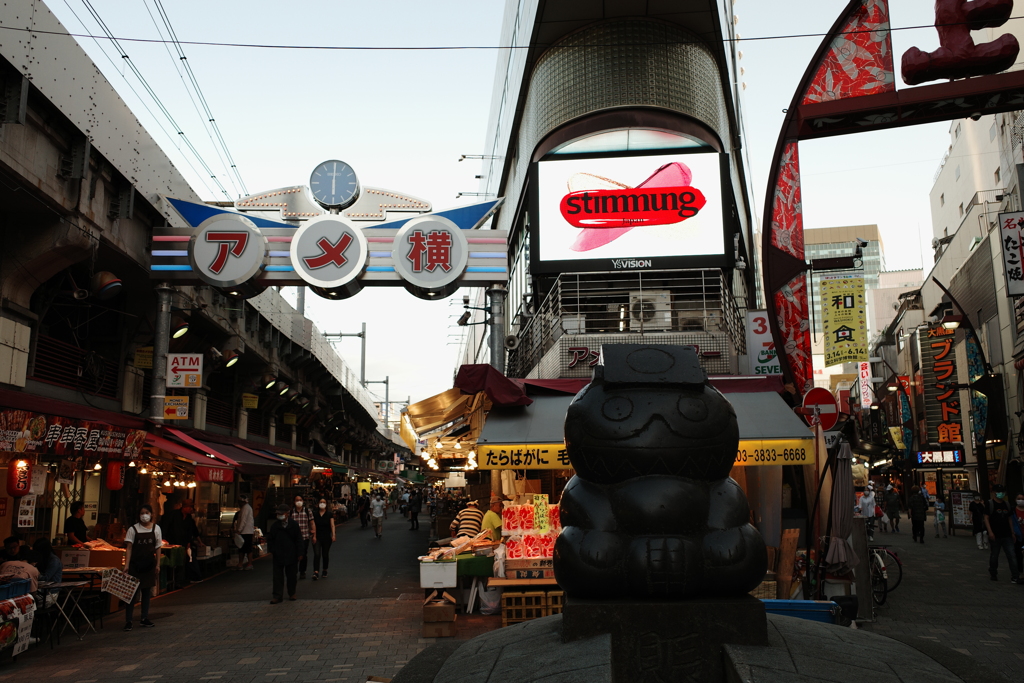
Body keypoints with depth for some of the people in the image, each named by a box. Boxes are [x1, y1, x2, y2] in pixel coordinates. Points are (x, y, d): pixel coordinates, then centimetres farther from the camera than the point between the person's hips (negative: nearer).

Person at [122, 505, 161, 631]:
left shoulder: (156, 529, 3)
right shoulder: (133, 529, -5)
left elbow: (158, 548, 7)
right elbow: (129, 547, -7)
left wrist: (158, 564, 3)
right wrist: (126, 565, -15)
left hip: (149, 564, 3)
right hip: (135, 564, -3)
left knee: (147, 590, 10)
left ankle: (144, 618, 20)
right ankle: (128, 620, 2)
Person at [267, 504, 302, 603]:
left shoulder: (294, 524, -2)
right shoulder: (275, 525, 2)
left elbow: (298, 540, 1)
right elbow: (270, 538, 11)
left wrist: (299, 553, -3)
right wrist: (271, 550, -1)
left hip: (291, 555, -1)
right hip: (278, 555, 1)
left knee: (291, 575, 9)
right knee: (277, 575, 1)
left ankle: (292, 593, 22)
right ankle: (277, 595, 5)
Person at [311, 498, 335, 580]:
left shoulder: (330, 514, 2)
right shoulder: (315, 514, 5)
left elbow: (332, 525, -4)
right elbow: (313, 525, 2)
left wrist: (333, 535, -16)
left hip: (327, 537, 0)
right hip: (317, 537, 0)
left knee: (325, 554, 8)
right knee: (316, 554, -10)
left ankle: (325, 570, 25)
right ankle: (316, 572, -16)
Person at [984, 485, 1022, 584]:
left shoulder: (1006, 504, 12)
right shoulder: (989, 504, -5)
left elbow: (1009, 519, 18)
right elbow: (986, 518, -9)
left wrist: (1012, 532, 13)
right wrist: (990, 532, -17)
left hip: (1006, 535, 5)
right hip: (995, 536, -5)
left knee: (1011, 556, -2)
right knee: (994, 556, 7)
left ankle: (1015, 577, -2)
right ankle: (993, 574, 23)